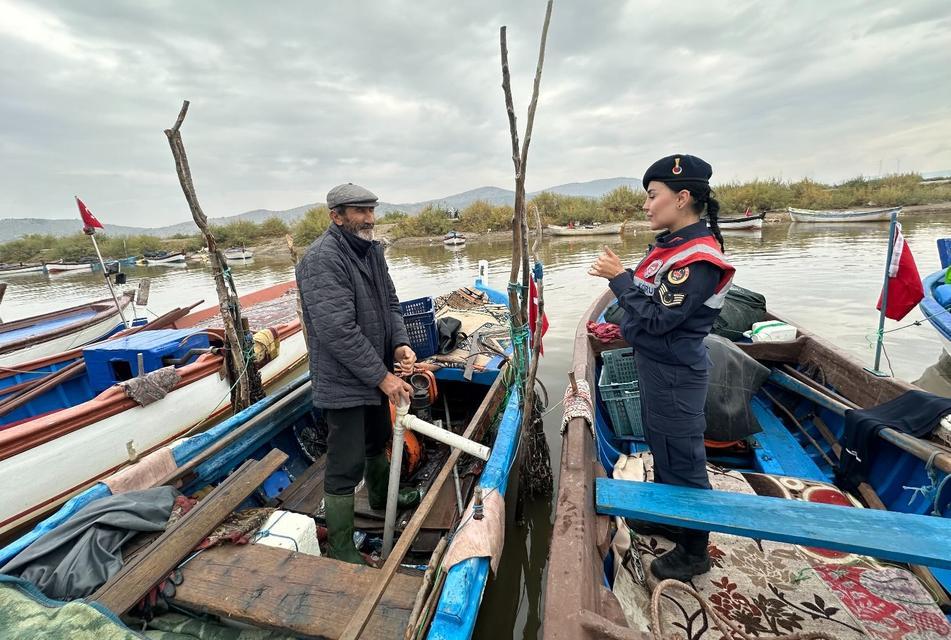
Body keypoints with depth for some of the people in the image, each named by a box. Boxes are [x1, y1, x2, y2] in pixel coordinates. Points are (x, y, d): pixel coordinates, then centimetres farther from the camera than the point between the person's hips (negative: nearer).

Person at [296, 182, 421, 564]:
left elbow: (389, 303, 10)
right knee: (346, 467, 2)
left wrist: (400, 343, -8)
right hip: (343, 382, -9)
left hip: (376, 374, 9)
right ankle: (342, 552, 23)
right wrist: (382, 377, -24)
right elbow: (338, 331, -28)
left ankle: (382, 497, 54)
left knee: (378, 441, 28)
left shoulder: (371, 249, 7)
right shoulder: (322, 259, -22)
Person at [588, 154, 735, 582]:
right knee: (660, 448, 25)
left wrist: (618, 277, -21)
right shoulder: (672, 243, 6)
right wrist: (624, 328, 7)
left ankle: (694, 552, 30)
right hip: (655, 364, 10)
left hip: (675, 374, -10)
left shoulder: (698, 258, -23)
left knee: (682, 460, 8)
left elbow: (658, 319, -26)